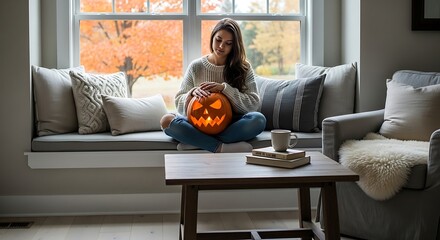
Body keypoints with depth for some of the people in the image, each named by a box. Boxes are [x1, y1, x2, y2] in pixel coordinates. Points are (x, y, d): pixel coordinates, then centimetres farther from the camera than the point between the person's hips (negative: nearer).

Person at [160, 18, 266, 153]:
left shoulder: (243, 68, 5)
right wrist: (193, 92, -14)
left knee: (259, 119, -32)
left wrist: (224, 88, -15)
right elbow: (179, 103, 8)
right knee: (166, 120, -26)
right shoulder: (196, 67, 7)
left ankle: (196, 142, -29)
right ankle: (221, 147, -30)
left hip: (230, 128, 0)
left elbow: (253, 104, -5)